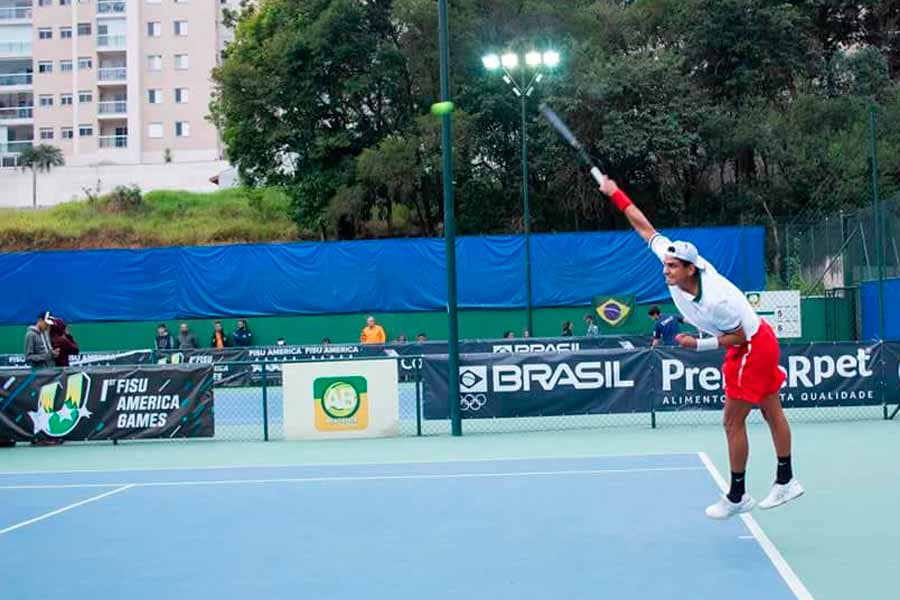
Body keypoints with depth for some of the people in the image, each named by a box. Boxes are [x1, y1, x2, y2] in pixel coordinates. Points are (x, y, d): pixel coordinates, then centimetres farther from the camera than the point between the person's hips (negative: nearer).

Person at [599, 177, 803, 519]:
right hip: (760, 342, 9)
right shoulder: (677, 264, -16)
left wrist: (698, 344, -21)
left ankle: (737, 497, 10)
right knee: (772, 413, 17)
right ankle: (786, 482, 30)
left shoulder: (716, 301, -36)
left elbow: (738, 337, -21)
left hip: (752, 348, -9)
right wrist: (616, 195, -9)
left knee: (733, 422, -1)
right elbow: (645, 228, -9)